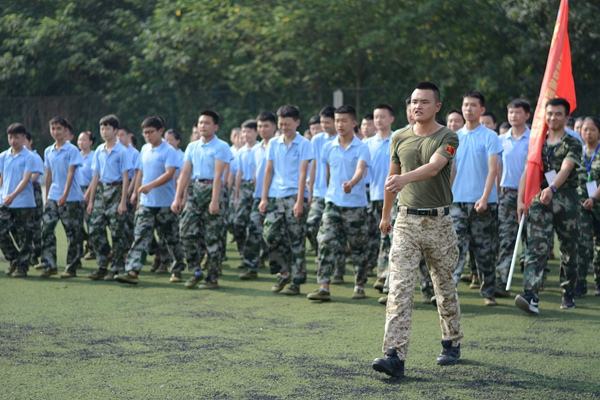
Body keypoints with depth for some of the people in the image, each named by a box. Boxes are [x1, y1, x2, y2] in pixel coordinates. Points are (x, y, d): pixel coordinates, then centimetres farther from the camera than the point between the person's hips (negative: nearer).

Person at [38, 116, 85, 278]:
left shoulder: (72, 150, -6)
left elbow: (70, 173, -12)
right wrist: (47, 196, 15)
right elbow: (48, 174, 16)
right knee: (46, 229, -3)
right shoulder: (48, 151, 11)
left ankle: (71, 268, 7)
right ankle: (49, 265, 2)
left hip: (71, 198, -5)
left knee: (73, 233, 0)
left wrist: (64, 195, -20)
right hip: (53, 197, 5)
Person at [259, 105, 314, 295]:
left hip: (294, 196, -4)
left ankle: (295, 281, 5)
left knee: (296, 240, -1)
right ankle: (286, 270, 16)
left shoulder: (304, 144, -2)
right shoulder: (274, 143, 12)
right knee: (270, 234, -4)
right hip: (275, 196, 4)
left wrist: (299, 201, -13)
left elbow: (302, 173, -7)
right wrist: (264, 198, 7)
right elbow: (269, 171, 13)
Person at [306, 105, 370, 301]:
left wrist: (351, 183, -42)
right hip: (333, 203, 3)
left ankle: (360, 287, 19)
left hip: (356, 204, -3)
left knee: (357, 248, 6)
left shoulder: (361, 148, -5)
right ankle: (323, 287, -11)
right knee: (326, 244, -9)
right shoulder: (329, 148, 8)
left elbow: (360, 170, -23)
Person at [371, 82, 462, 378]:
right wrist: (385, 214, 26)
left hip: (438, 222, -2)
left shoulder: (447, 138, -6)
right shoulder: (399, 137, 8)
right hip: (406, 220, 3)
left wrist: (405, 179, -42)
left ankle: (452, 343, 32)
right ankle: (395, 356, -17)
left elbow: (433, 167, -25)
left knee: (444, 286, 12)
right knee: (399, 288, -10)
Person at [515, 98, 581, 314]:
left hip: (566, 200, -2)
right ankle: (531, 296, -23)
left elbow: (566, 169, -17)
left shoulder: (572, 144, 0)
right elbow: (527, 172, 10)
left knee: (569, 250, 8)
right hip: (540, 200, 2)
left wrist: (552, 188, -35)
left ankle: (568, 294, 24)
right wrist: (521, 200, -2)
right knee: (536, 247, -12)